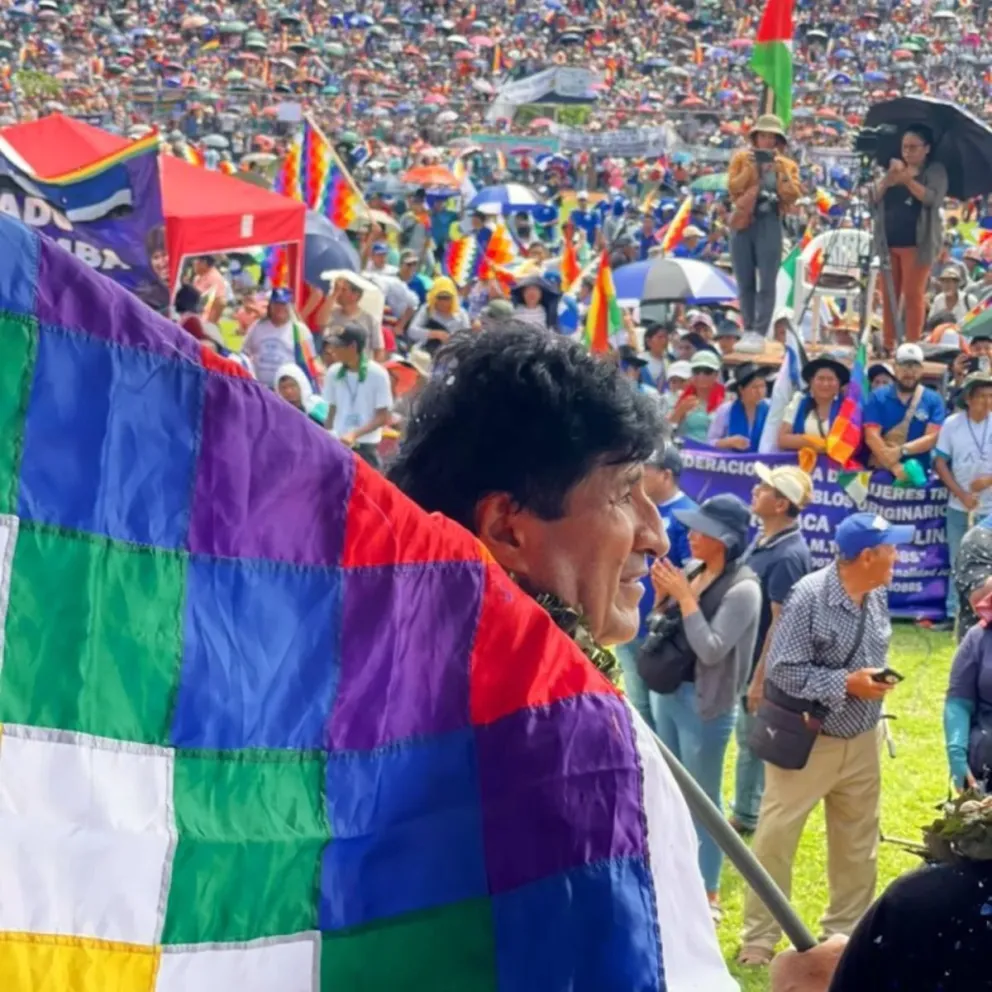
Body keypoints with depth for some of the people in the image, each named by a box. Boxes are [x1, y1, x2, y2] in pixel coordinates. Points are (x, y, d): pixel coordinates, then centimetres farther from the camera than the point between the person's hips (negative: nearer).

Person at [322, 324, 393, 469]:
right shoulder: (334, 373, 3)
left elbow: (383, 418, -8)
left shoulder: (378, 374, -10)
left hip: (366, 447, -4)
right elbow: (332, 411, 10)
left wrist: (355, 434, -20)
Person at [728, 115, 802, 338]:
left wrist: (781, 172, -12)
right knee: (745, 283, 5)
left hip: (770, 223, -1)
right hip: (743, 223, 1)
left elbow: (792, 195, -2)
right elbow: (732, 188, -2)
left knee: (766, 283, -9)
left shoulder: (787, 165, 11)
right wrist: (749, 169, -13)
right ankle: (748, 331, 13)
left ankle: (760, 334, -9)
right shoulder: (741, 158, 10)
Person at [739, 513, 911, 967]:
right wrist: (847, 684, -23)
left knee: (857, 845, 15)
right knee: (775, 840, 1)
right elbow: (781, 670, -23)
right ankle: (760, 937, 13)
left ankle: (845, 931, 31)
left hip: (861, 743, 7)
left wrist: (877, 679, -4)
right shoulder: (809, 596, -21)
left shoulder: (878, 597, -1)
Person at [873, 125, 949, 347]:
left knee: (913, 295, -4)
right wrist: (888, 178, -17)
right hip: (888, 242, 5)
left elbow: (934, 199, -18)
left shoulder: (935, 170, 0)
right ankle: (888, 344, 11)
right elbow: (876, 197, 4)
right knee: (889, 295, 6)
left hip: (917, 243, -5)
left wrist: (908, 180, -31)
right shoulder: (895, 168, 15)